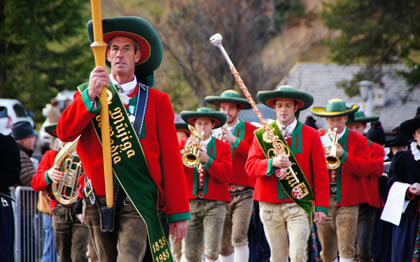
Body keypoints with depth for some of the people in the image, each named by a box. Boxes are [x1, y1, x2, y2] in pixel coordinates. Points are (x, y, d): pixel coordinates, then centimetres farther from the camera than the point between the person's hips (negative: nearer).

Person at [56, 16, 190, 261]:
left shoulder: (157, 101, 7)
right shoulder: (88, 95, 11)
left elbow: (171, 158, 4)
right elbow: (64, 133, -7)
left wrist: (179, 213, 0)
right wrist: (90, 96, -22)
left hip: (140, 202, -2)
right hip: (99, 202, 3)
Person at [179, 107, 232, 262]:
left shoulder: (223, 147, 9)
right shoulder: (184, 144, 12)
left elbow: (226, 175, -5)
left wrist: (207, 160, -16)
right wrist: (185, 151, -14)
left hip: (215, 204, -1)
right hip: (190, 202, 1)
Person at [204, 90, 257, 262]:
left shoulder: (250, 131, 4)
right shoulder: (214, 132, 11)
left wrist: (234, 140, -16)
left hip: (243, 193, -3)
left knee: (239, 238, -16)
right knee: (224, 244, 4)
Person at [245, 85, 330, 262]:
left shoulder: (310, 135, 4)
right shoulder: (262, 135, 7)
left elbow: (321, 174, 3)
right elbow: (250, 166, -2)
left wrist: (321, 206, -3)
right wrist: (272, 163, -22)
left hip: (299, 205, -2)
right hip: (270, 206, 2)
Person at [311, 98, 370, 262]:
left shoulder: (358, 141, 3)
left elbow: (365, 169, -9)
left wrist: (344, 156, -20)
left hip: (346, 201, -2)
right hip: (323, 200, 3)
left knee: (346, 249, -11)